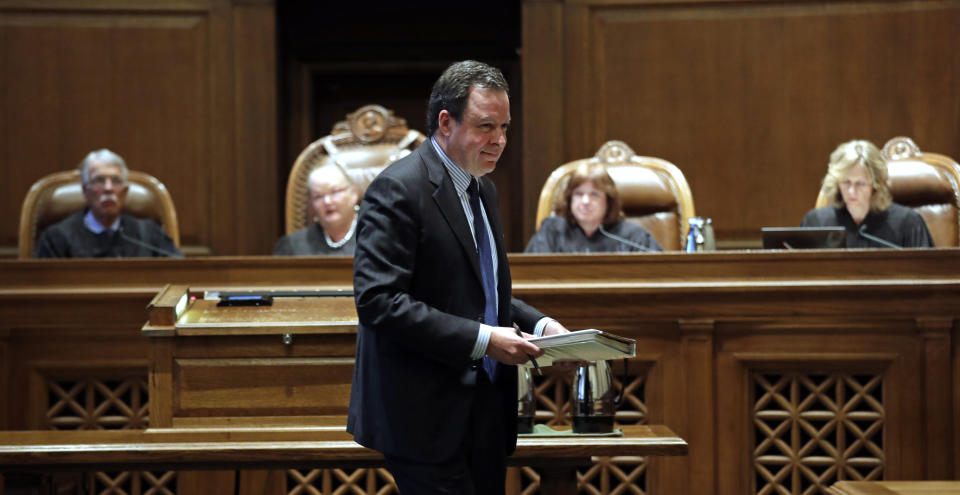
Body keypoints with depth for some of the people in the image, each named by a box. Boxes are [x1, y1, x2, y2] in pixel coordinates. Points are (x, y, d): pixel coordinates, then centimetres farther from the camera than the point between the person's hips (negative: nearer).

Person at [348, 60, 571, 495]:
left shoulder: (483, 190, 16)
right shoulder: (397, 189, -13)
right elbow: (378, 300, -22)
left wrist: (539, 325, 6)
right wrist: (481, 340, -23)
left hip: (485, 410, 9)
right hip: (426, 417, -9)